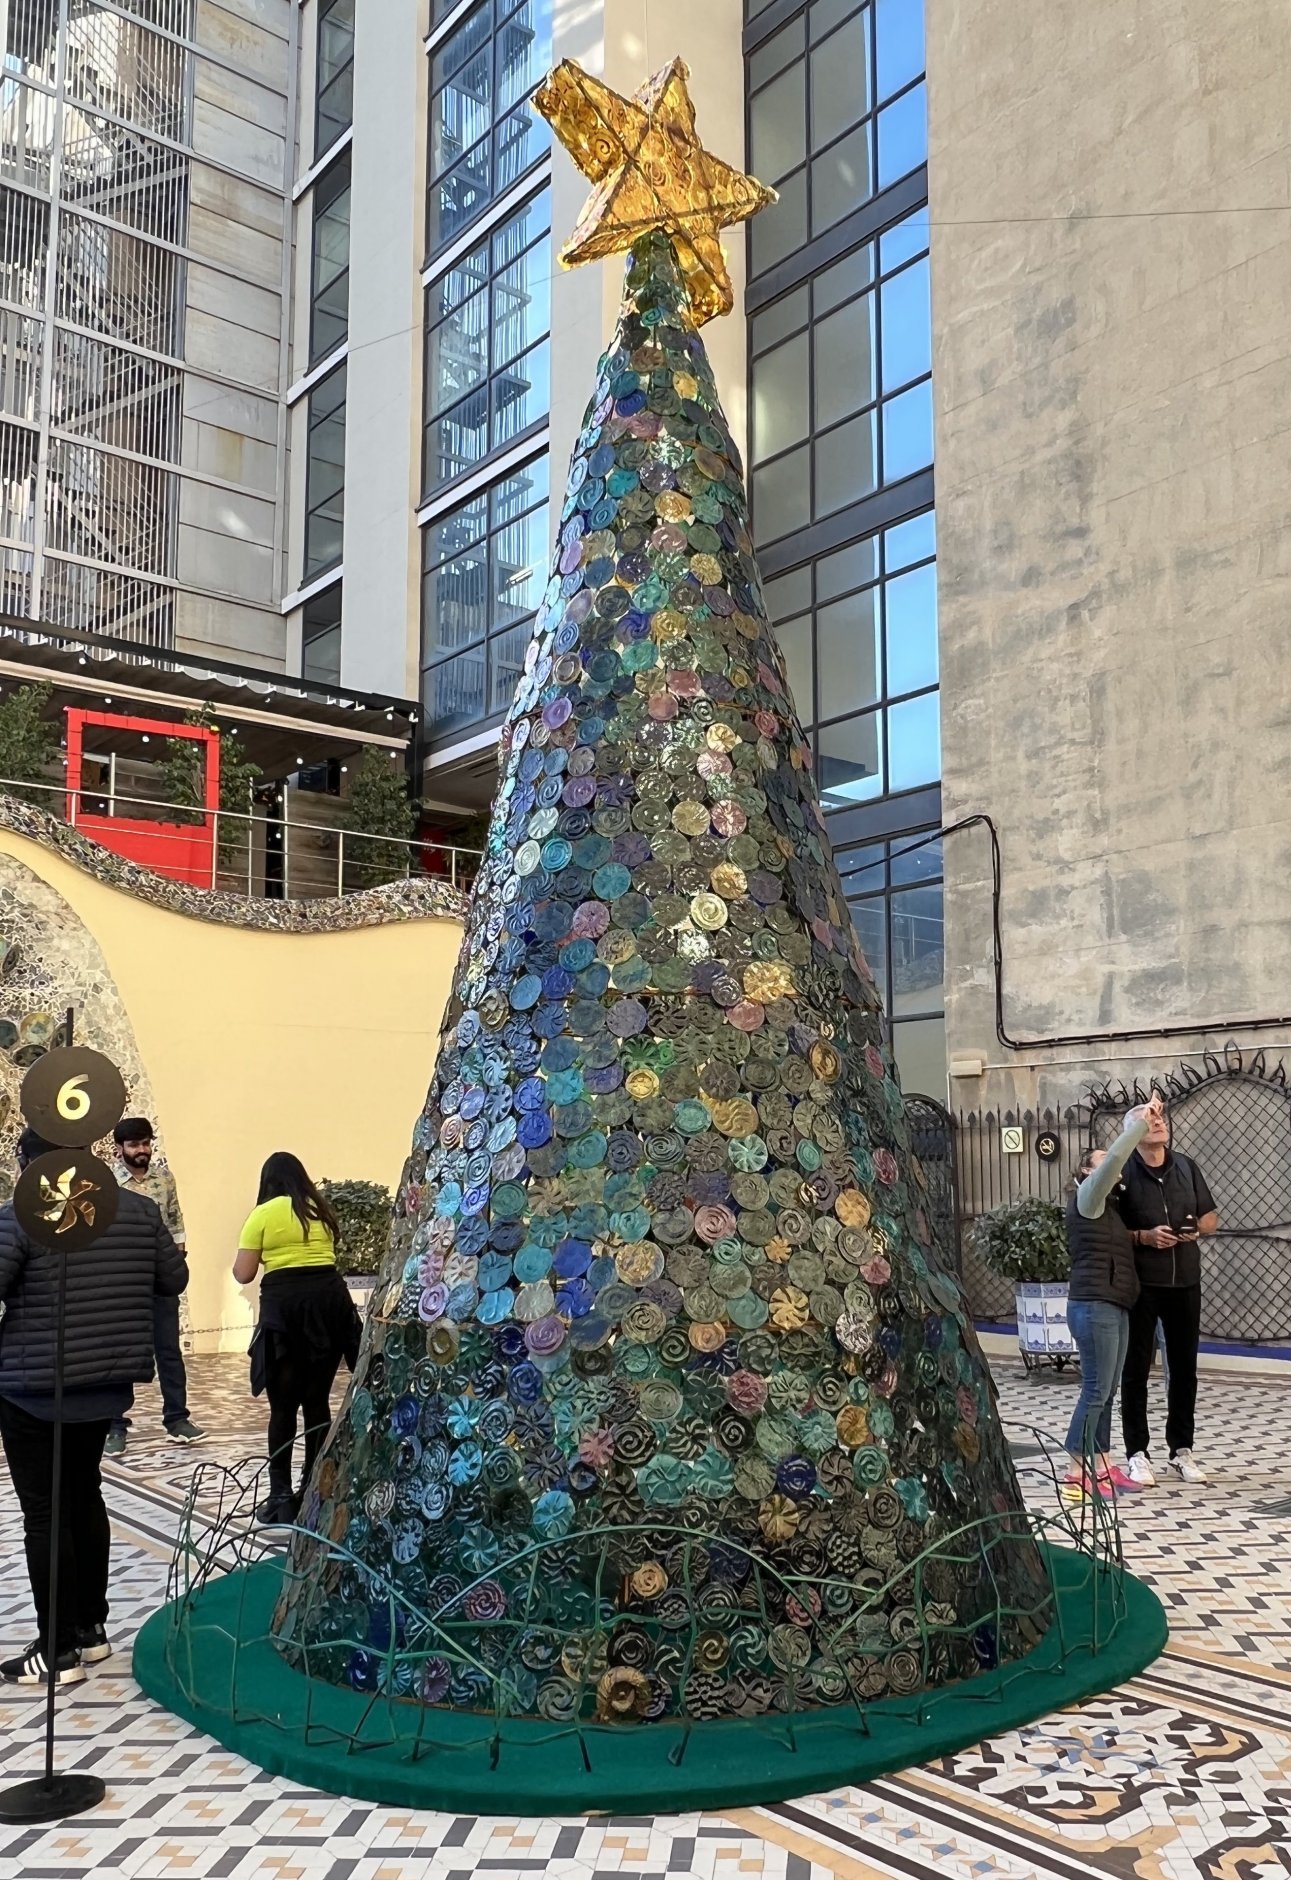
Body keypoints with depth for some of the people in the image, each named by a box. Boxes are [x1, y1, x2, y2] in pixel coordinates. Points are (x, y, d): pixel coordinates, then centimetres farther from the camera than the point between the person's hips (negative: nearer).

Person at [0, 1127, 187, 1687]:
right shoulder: (139, 1209, 0)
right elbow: (175, 1280, 8)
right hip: (108, 1383, 6)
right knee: (84, 1497, 19)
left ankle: (58, 1652, 8)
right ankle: (91, 1629, 27)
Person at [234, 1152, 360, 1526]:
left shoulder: (263, 1214, 2)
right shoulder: (321, 1211, 15)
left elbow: (243, 1274, 0)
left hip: (285, 1305, -4)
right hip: (329, 1300, 4)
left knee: (283, 1405, 4)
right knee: (318, 1401, 11)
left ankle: (281, 1497, 4)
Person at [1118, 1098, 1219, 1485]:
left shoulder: (1186, 1166, 5)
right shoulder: (1121, 1171, -9)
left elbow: (1212, 1217, 13)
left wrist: (1198, 1227, -8)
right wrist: (1143, 1237, -22)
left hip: (1185, 1282, 5)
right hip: (1140, 1284, -4)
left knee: (1184, 1367, 11)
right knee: (1136, 1369, 3)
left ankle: (1182, 1450, 23)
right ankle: (1137, 1454, 11)